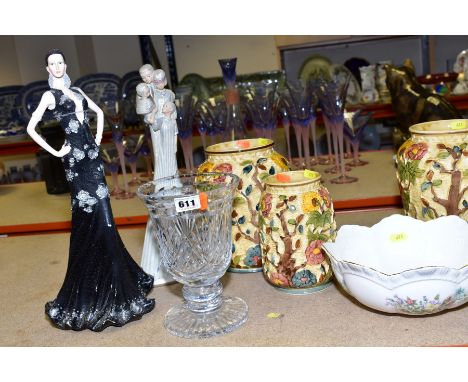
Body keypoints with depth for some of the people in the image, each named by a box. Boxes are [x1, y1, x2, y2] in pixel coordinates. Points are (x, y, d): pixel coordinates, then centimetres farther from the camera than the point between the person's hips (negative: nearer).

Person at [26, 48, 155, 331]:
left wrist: (99, 137, 15)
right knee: (91, 216, -7)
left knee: (98, 217, 8)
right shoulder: (50, 95, 0)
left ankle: (109, 278, 22)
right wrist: (54, 152, -7)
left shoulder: (77, 92, 17)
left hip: (92, 155, 6)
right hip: (75, 159, -6)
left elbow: (99, 112, 28)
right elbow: (31, 128, -5)